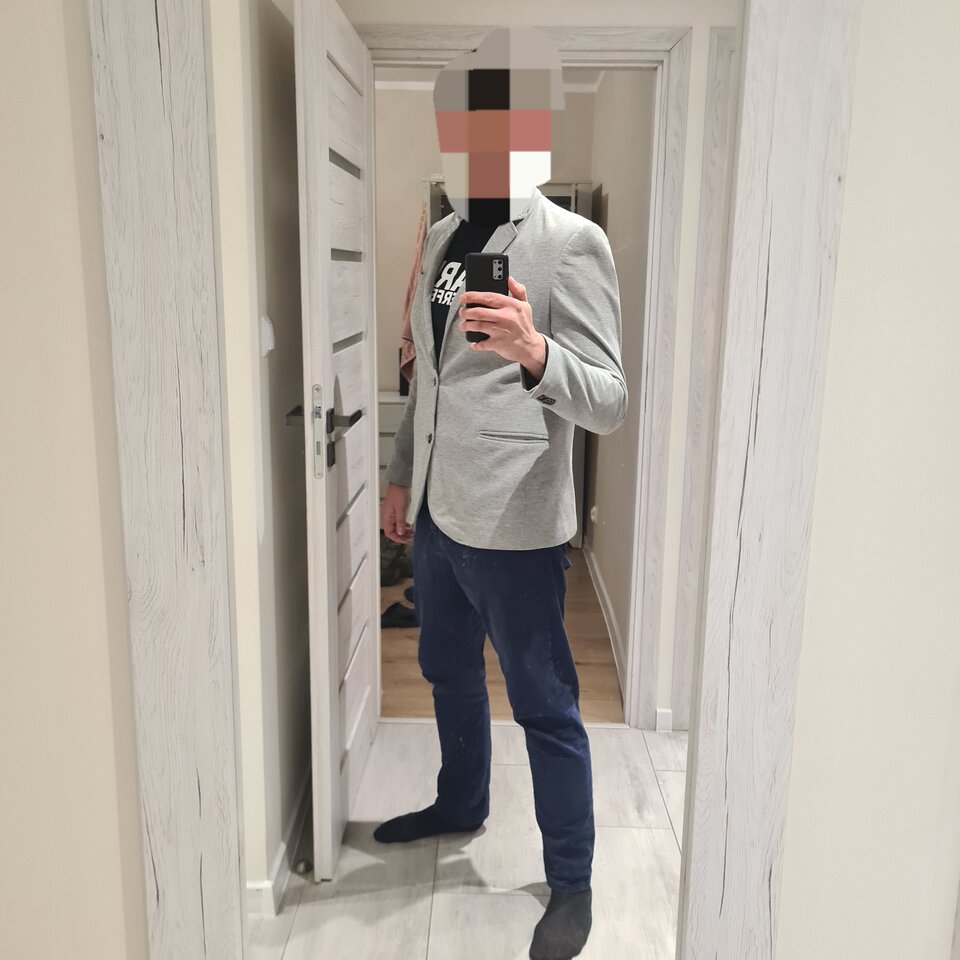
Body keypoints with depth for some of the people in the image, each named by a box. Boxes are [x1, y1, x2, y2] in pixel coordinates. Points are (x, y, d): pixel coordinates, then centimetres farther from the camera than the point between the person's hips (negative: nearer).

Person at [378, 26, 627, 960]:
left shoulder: (570, 241, -12)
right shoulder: (442, 235, 10)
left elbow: (609, 402, -19)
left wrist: (534, 352, -38)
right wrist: (400, 476, 19)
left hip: (513, 527, -7)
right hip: (437, 512, 8)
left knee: (543, 707, 6)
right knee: (449, 672, 24)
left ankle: (571, 882, 26)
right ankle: (460, 803, 48)